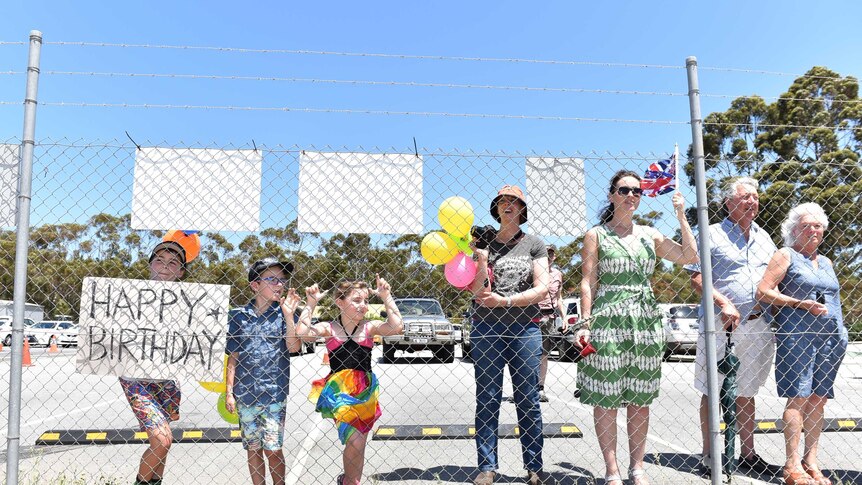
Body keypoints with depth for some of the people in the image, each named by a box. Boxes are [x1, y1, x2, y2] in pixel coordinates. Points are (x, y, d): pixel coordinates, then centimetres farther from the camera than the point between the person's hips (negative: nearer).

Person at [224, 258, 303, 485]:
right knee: (253, 448, 11)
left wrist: (288, 315, -18)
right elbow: (233, 356, 5)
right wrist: (229, 392, 3)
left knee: (273, 449, 0)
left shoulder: (284, 314, 1)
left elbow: (294, 347, -10)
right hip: (246, 392, 2)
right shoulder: (238, 315, 3)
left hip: (275, 392, -1)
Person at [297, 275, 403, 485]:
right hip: (339, 391, -2)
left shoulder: (370, 327, 1)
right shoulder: (328, 328, -1)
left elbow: (397, 327, -16)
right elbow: (302, 332, -17)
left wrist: (387, 298, -14)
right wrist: (311, 304, -13)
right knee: (355, 440, -19)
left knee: (358, 444, 9)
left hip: (364, 393, 2)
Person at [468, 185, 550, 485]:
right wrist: (481, 258, -15)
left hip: (525, 328, 0)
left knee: (527, 400, 2)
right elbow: (477, 291, 0)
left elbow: (542, 289, -2)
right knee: (486, 399, 2)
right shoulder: (484, 244, 10)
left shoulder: (534, 244, 8)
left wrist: (503, 301, -12)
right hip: (486, 328, 1)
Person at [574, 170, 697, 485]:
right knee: (606, 399, -2)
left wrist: (681, 215, 6)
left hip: (646, 321, 4)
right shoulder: (596, 235, 3)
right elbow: (588, 282, -1)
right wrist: (585, 324, -9)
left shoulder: (649, 235, 13)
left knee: (641, 400, 8)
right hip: (608, 320, -4)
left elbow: (690, 256, 8)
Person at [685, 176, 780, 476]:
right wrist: (724, 303, -19)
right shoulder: (713, 234, -2)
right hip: (720, 324, -5)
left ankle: (748, 454, 26)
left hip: (757, 324, 6)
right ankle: (708, 454, 12)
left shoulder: (764, 238, 16)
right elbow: (697, 277, -8)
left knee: (747, 392, 15)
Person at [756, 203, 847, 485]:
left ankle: (811, 462, 12)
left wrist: (841, 334, 17)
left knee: (819, 399, 6)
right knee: (798, 398, -9)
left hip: (832, 337, 6)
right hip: (797, 333, -6)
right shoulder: (786, 255, 1)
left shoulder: (826, 262, 21)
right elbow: (763, 292, -8)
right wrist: (800, 303, -14)